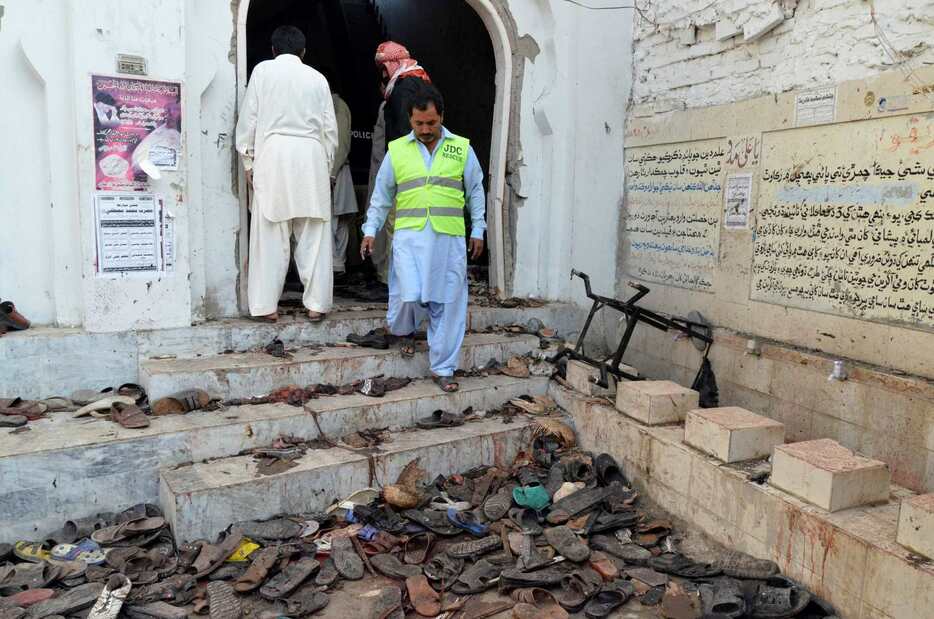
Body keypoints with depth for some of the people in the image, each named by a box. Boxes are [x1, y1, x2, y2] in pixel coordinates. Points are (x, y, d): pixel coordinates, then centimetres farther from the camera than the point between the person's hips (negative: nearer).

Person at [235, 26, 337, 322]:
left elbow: (248, 117, 5)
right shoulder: (317, 78, 13)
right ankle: (316, 303, 3)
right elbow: (330, 128, 12)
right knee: (313, 235, 3)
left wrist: (248, 159, 10)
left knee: (271, 234, 0)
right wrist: (327, 165, 19)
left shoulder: (262, 70, 9)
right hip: (311, 155, 1)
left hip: (273, 153, -1)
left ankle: (266, 305, 0)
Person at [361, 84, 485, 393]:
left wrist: (478, 230, 10)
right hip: (409, 235, -1)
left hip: (448, 238, 1)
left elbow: (475, 191, 13)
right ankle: (404, 330, 24)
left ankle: (442, 368, 14)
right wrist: (370, 230, 7)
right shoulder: (397, 150, 7)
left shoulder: (461, 148, 8)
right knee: (410, 295, -12)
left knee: (447, 303, 1)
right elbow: (382, 195, 12)